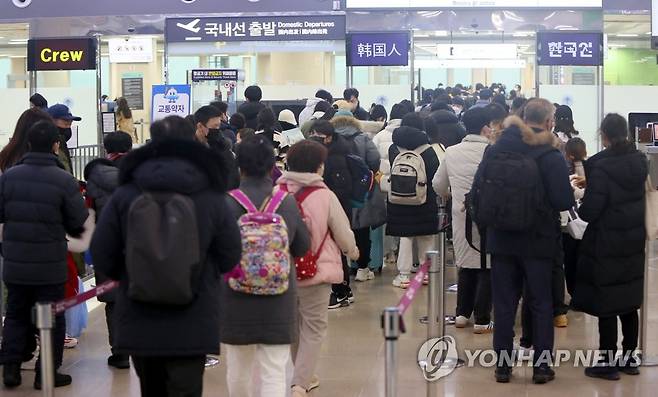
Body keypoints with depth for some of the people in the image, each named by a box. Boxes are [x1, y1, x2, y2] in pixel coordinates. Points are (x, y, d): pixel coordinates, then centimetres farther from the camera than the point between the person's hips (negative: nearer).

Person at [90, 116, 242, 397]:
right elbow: (230, 257, -2)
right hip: (192, 324, -2)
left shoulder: (124, 195, -6)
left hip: (138, 323, 2)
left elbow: (101, 256, -3)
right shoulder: (212, 199, -8)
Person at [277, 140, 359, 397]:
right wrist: (352, 251, 18)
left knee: (295, 324, 20)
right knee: (314, 328, 6)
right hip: (315, 270, -4)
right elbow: (343, 233, -4)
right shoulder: (325, 196, -13)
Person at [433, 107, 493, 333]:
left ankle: (462, 314, 22)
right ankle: (482, 320, 6)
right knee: (486, 266, 4)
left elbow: (438, 185, 15)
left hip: (460, 215, 5)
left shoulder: (452, 153, 4)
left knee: (465, 263, 17)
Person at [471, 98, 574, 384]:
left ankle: (502, 366, 15)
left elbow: (476, 192, 0)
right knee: (541, 305, 10)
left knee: (504, 304, 11)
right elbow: (564, 201, -16)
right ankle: (541, 366, 14)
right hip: (538, 241, -3)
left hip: (501, 240, 3)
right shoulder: (551, 156, -14)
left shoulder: (495, 150, -3)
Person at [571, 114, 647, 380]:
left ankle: (608, 363, 9)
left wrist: (580, 209, 3)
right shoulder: (639, 162, 2)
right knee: (629, 303, 15)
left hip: (606, 246, -7)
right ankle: (629, 358, 24)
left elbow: (590, 211, -20)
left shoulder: (601, 167, -20)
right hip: (633, 243, 7)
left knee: (605, 306, 2)